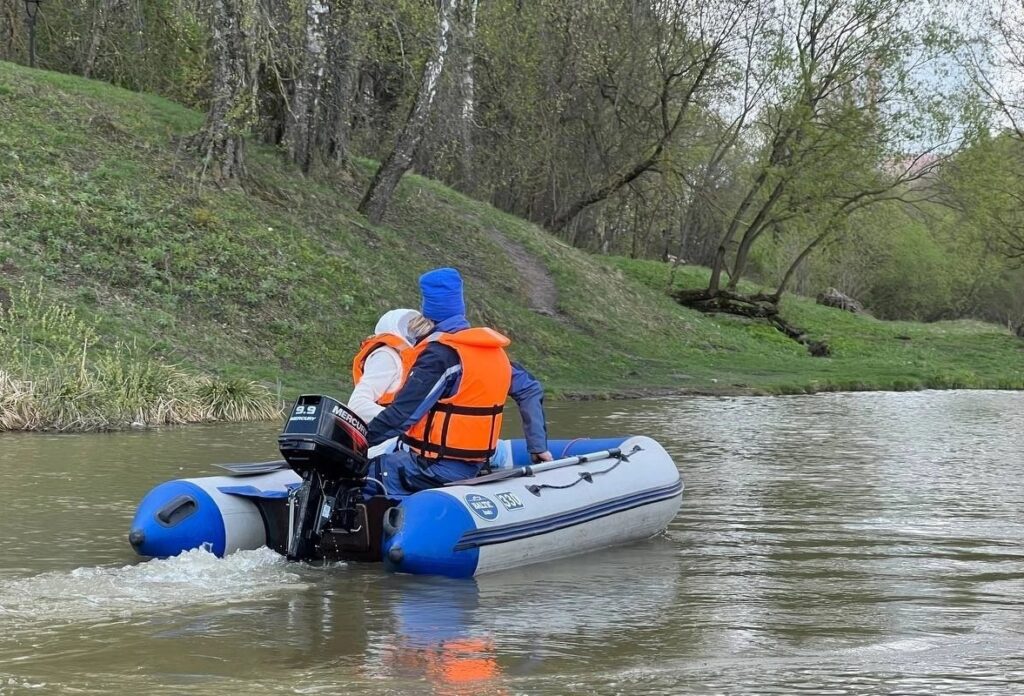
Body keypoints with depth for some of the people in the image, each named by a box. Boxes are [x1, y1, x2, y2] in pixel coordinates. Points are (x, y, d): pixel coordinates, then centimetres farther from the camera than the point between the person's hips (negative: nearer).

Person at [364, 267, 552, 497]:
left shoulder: (440, 353, -15)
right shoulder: (492, 350, 9)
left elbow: (404, 411, -19)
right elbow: (530, 390, 15)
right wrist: (538, 446, 18)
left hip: (437, 467, -8)